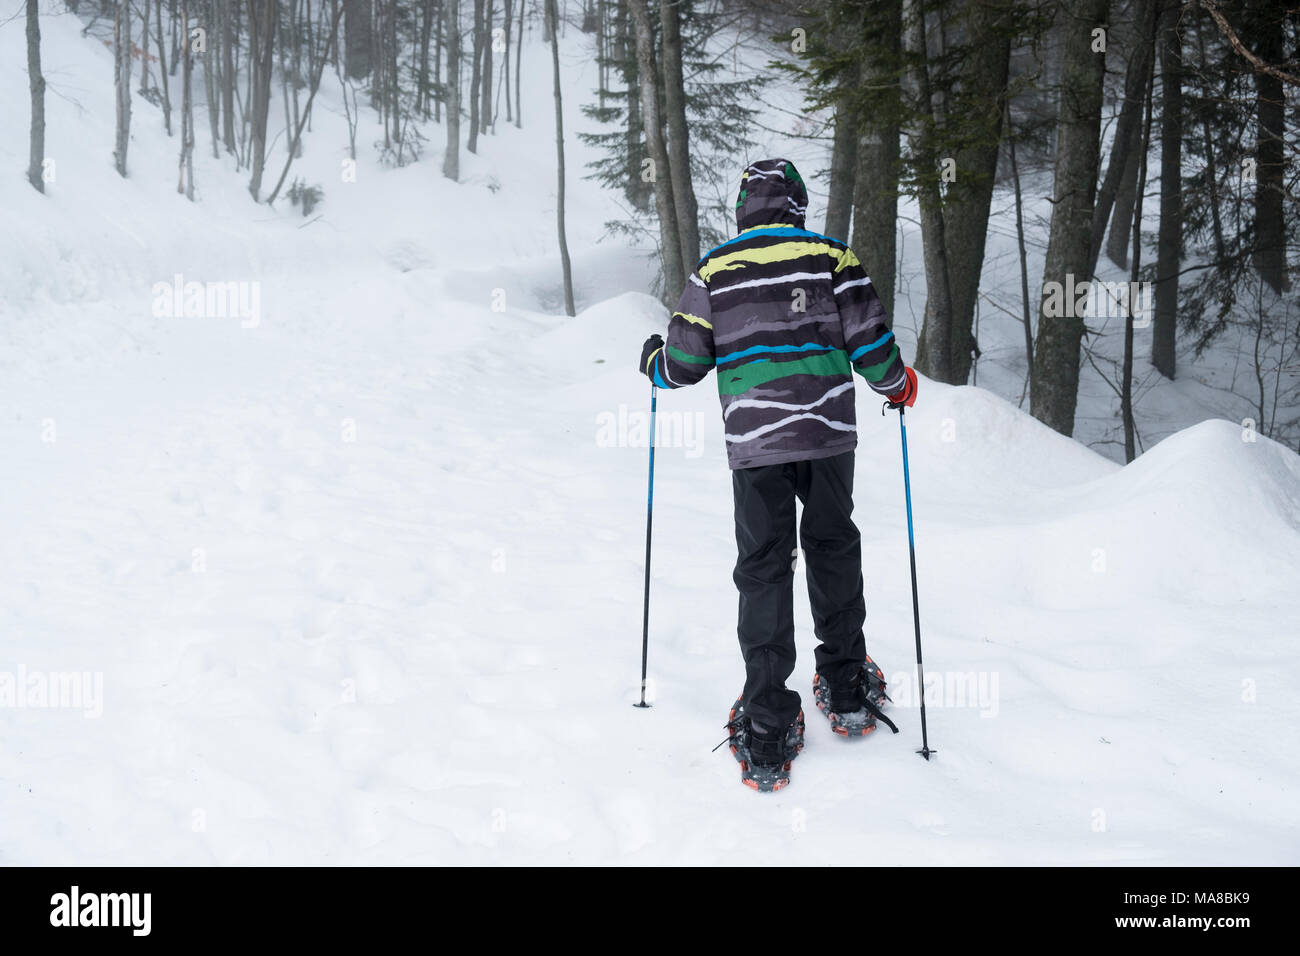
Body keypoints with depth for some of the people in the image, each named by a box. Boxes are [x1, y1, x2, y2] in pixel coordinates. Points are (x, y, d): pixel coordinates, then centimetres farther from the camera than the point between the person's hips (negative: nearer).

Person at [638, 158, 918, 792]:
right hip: (828, 432, 1)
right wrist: (897, 383, 19)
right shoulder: (831, 257, 1)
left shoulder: (714, 270, 1)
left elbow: (684, 365, 2)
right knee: (832, 547, 20)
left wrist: (652, 361, 25)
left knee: (764, 567, 4)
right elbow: (870, 342, -2)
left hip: (753, 442, -1)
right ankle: (847, 692, 27)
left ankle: (768, 736, 0)